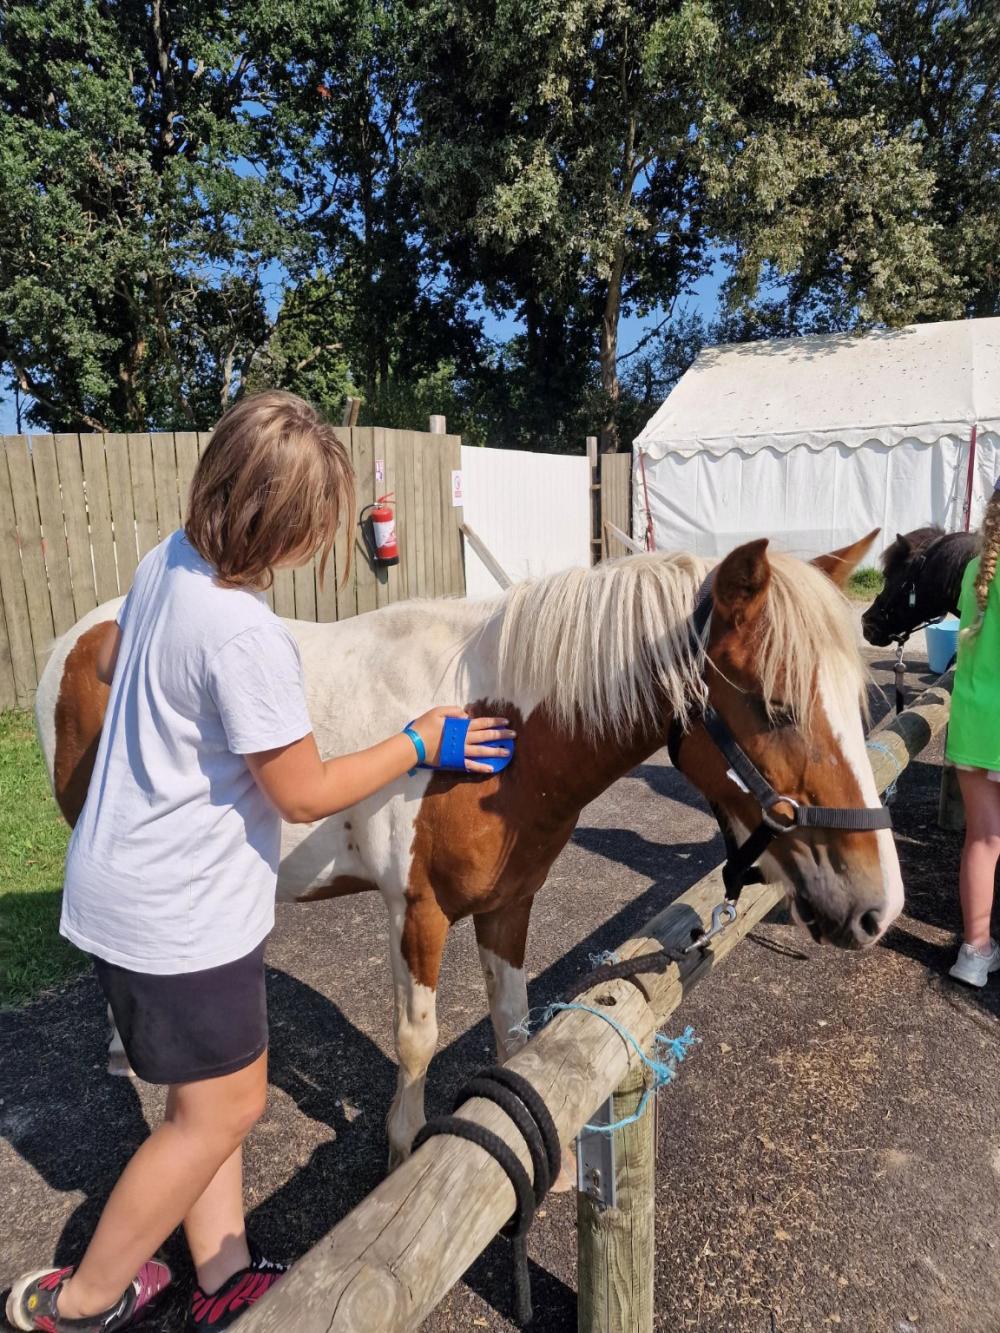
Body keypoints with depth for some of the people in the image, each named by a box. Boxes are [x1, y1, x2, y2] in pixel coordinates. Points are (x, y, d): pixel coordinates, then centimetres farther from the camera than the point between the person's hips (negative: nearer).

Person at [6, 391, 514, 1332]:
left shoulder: (166, 563, -3)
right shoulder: (248, 637, -30)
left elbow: (110, 664, 16)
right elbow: (306, 794, -20)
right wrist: (420, 742, -10)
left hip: (127, 872, 9)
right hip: (178, 909, -9)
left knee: (212, 1084, 22)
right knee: (221, 1108, 12)